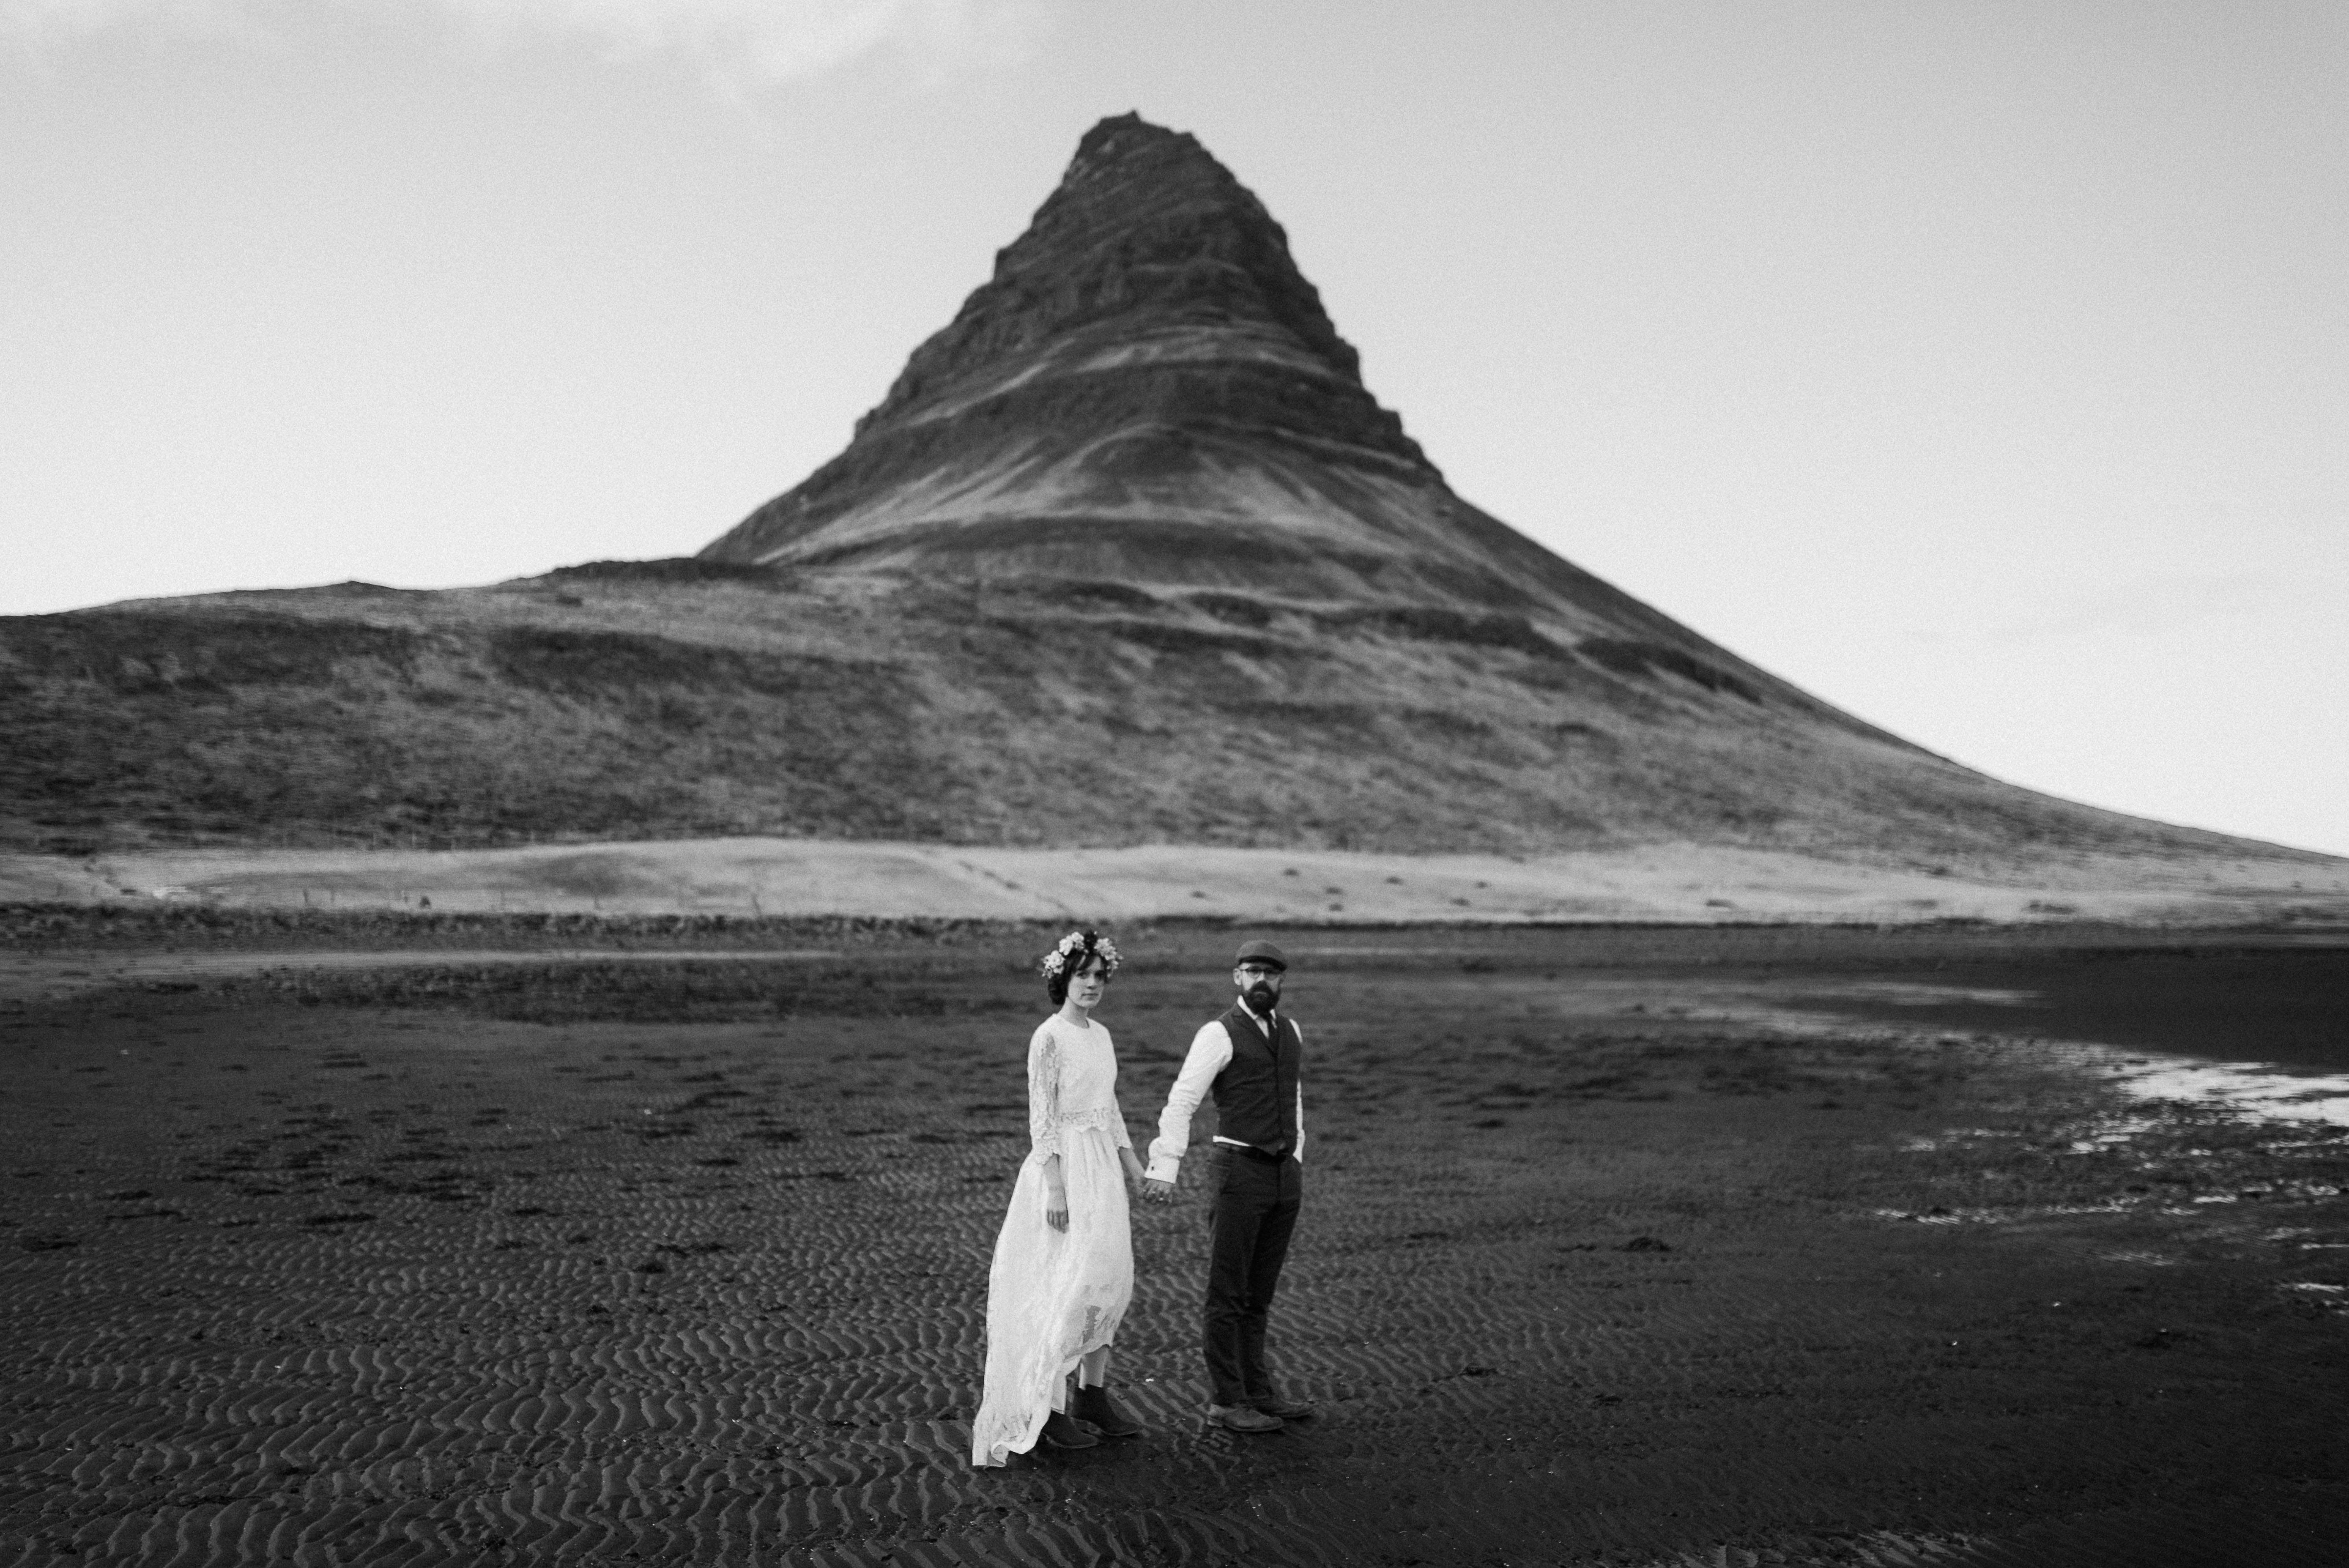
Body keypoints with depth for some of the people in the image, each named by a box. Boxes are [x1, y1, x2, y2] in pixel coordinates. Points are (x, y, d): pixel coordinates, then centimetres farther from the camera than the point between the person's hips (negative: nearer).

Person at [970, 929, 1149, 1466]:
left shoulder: (1102, 1036, 12)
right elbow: (1041, 1116, -15)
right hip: (1064, 1164, -8)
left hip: (1102, 1165, 8)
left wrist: (1131, 1162, 15)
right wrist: (1055, 1186, -19)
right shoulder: (1048, 1037, -11)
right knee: (1068, 1284, -6)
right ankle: (1050, 1407, 4)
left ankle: (1093, 1393, 21)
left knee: (1108, 1280, 10)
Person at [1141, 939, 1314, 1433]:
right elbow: (1181, 1102, -16)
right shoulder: (1219, 1035, -10)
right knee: (1227, 1291, 1)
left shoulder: (1290, 1031, 12)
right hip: (1238, 1171, -7)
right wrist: (1165, 1169, -24)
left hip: (1284, 1175, 7)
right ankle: (1225, 1401, 9)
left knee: (1260, 1292, 14)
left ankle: (1256, 1392, 23)